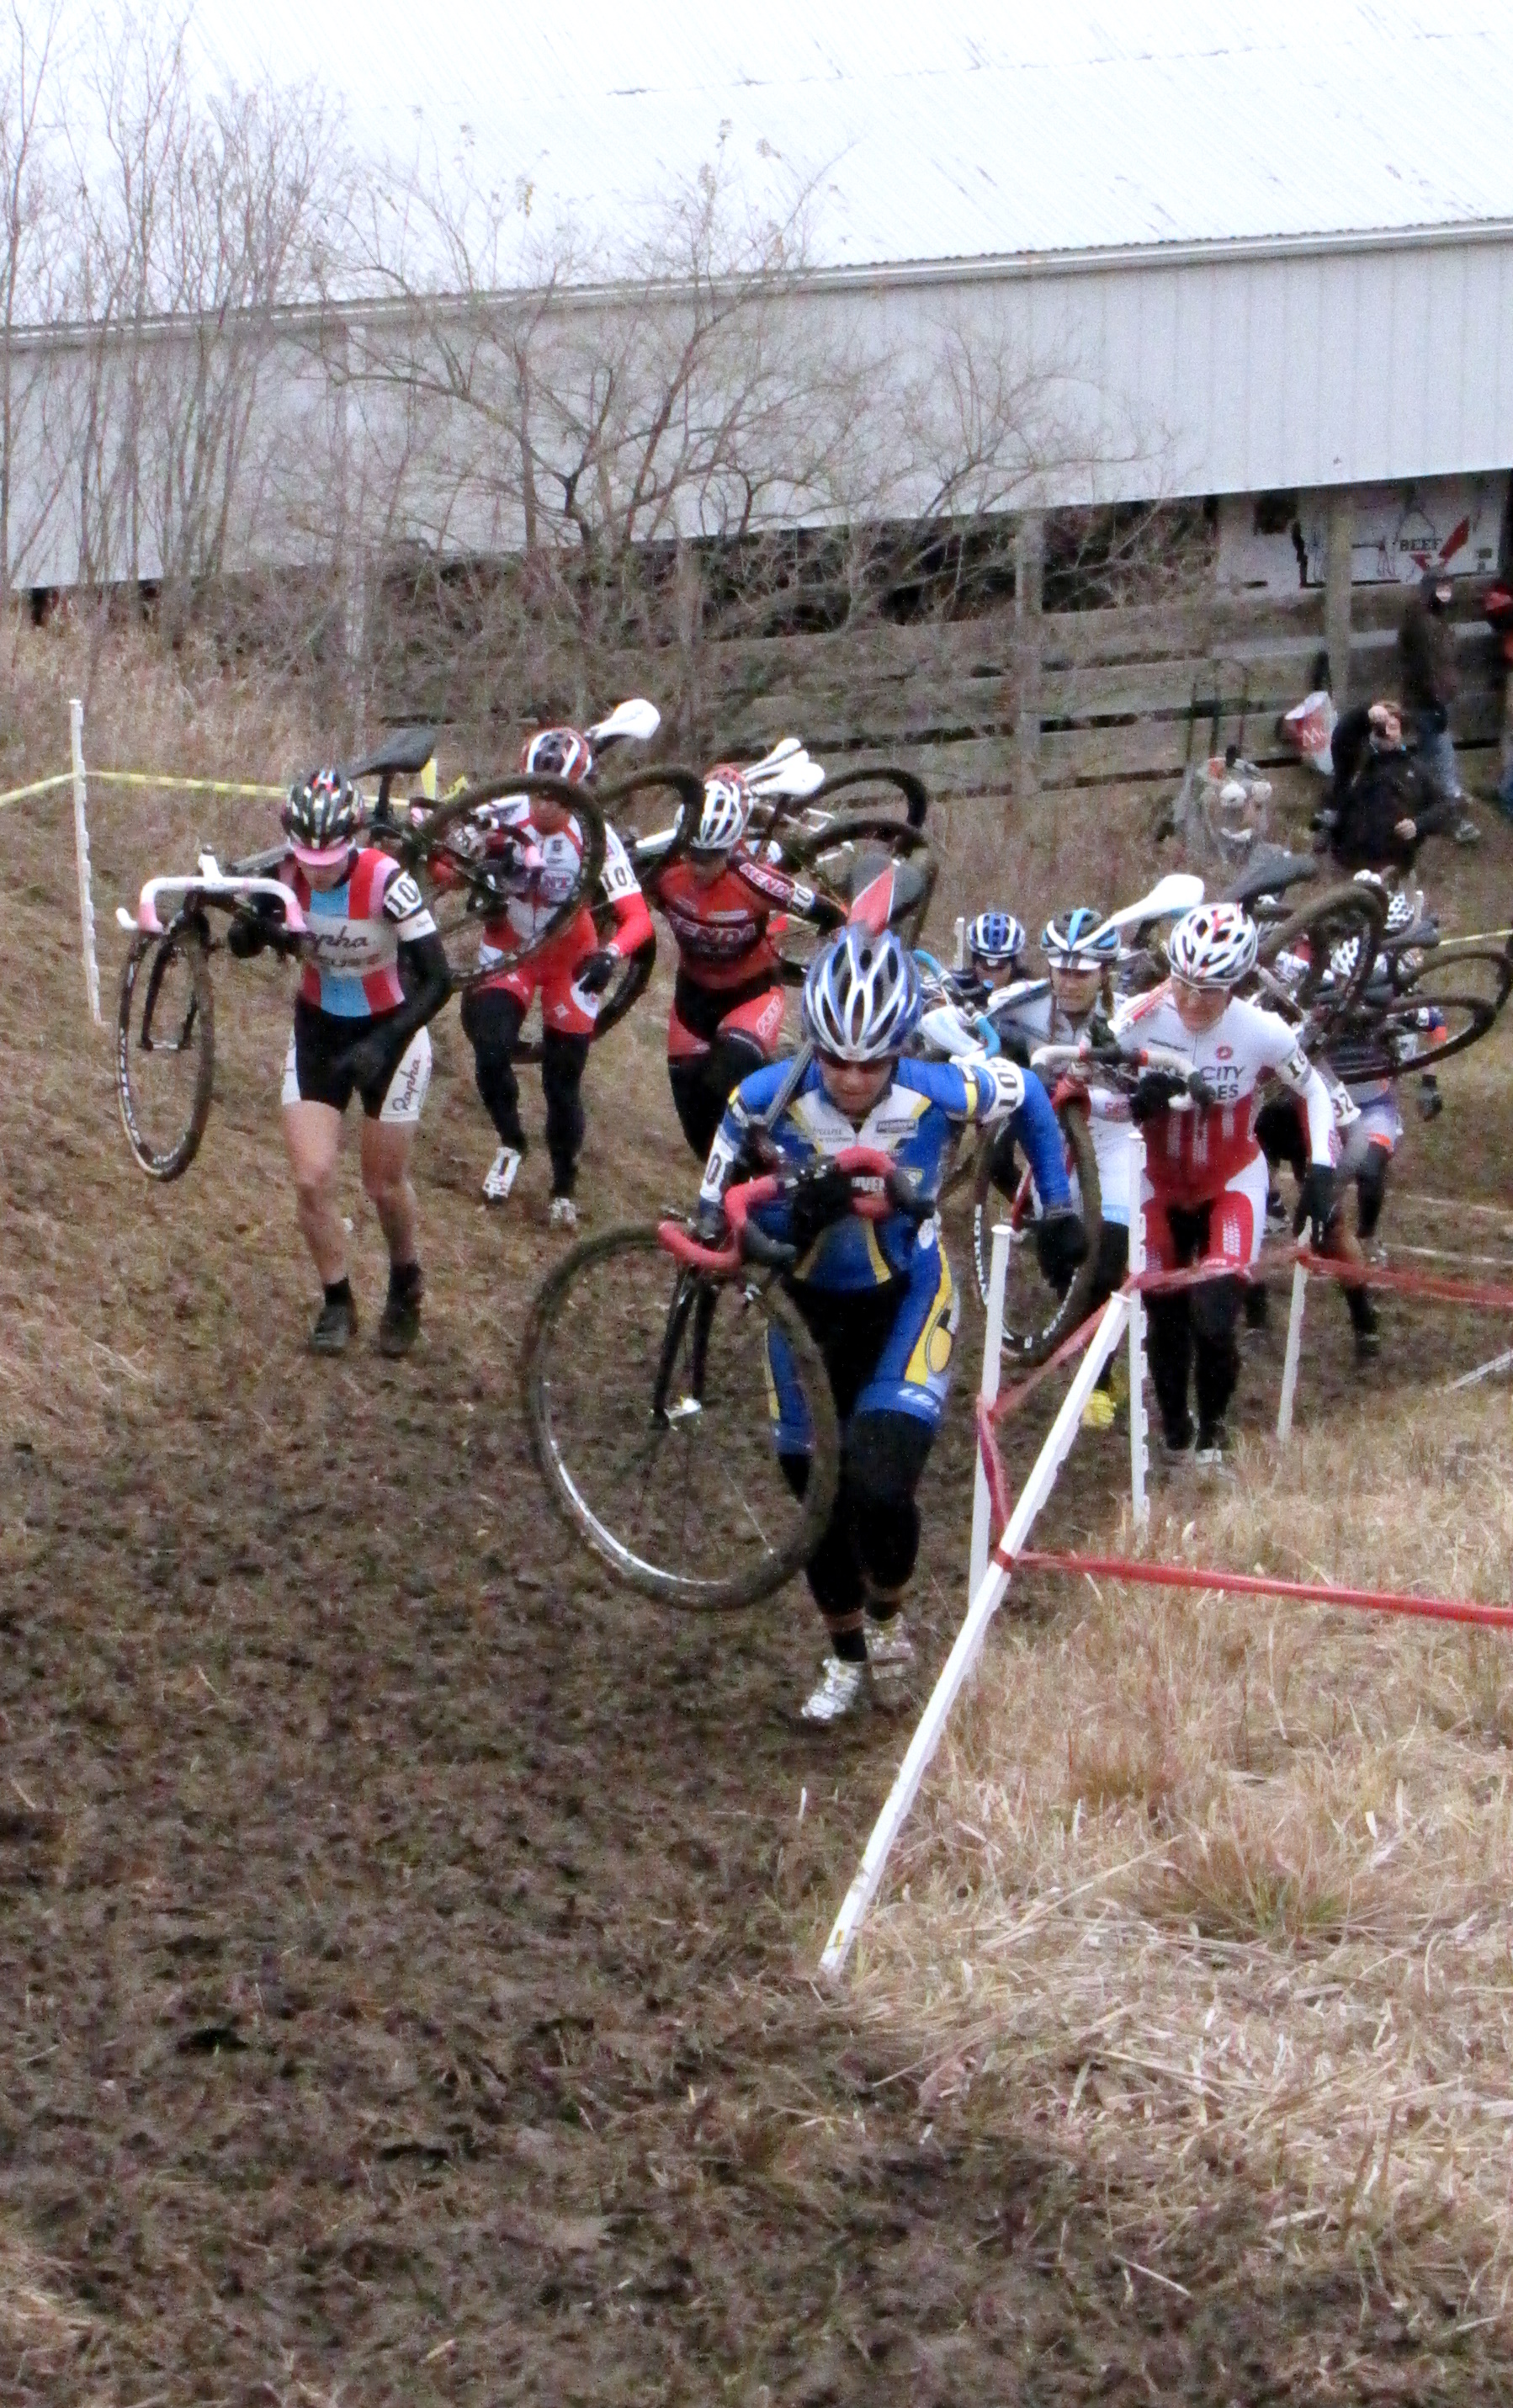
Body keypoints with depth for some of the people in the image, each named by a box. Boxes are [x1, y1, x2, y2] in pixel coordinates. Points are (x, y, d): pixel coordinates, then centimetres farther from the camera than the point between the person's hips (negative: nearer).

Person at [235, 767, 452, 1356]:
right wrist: (256, 926, -34)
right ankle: (337, 1303, 17)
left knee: (384, 1185, 10)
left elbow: (438, 980, -28)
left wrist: (382, 1045, -37)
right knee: (312, 1179, -6)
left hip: (391, 1030, -3)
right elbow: (243, 944, -10)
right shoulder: (287, 875, -19)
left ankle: (405, 1285, 40)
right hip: (318, 1028, 3)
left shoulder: (386, 880, -30)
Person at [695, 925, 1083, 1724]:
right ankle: (847, 1656, 36)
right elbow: (720, 1216, -14)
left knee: (881, 1485, -20)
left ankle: (888, 1615, 14)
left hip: (906, 1297, -2)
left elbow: (1028, 1097, -4)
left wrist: (1058, 1208, 2)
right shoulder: (768, 1099, -25)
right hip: (808, 1303, 2)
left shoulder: (940, 1093, -26)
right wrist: (799, 1213, -34)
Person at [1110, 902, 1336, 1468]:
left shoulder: (1262, 1033, -23)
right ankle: (1174, 1433, 27)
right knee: (1165, 1320, 1)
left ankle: (1212, 1425, 13)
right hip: (1161, 1183, 1)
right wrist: (1135, 1099, -34)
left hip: (1233, 1184, -1)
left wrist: (1321, 1171, -14)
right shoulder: (1140, 1018, -23)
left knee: (1214, 1321, -15)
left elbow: (1314, 1091, -5)